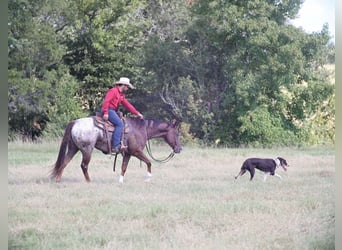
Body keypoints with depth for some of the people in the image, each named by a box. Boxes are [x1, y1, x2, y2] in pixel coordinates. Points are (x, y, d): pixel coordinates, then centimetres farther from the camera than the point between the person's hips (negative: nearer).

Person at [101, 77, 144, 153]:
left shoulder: (121, 95, 22)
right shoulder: (113, 91, -8)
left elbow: (127, 105, 22)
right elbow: (106, 101, -19)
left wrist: (137, 113, 16)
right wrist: (105, 113, -27)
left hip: (113, 111, 11)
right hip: (109, 110, -11)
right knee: (120, 124, -23)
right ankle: (115, 146, -31)